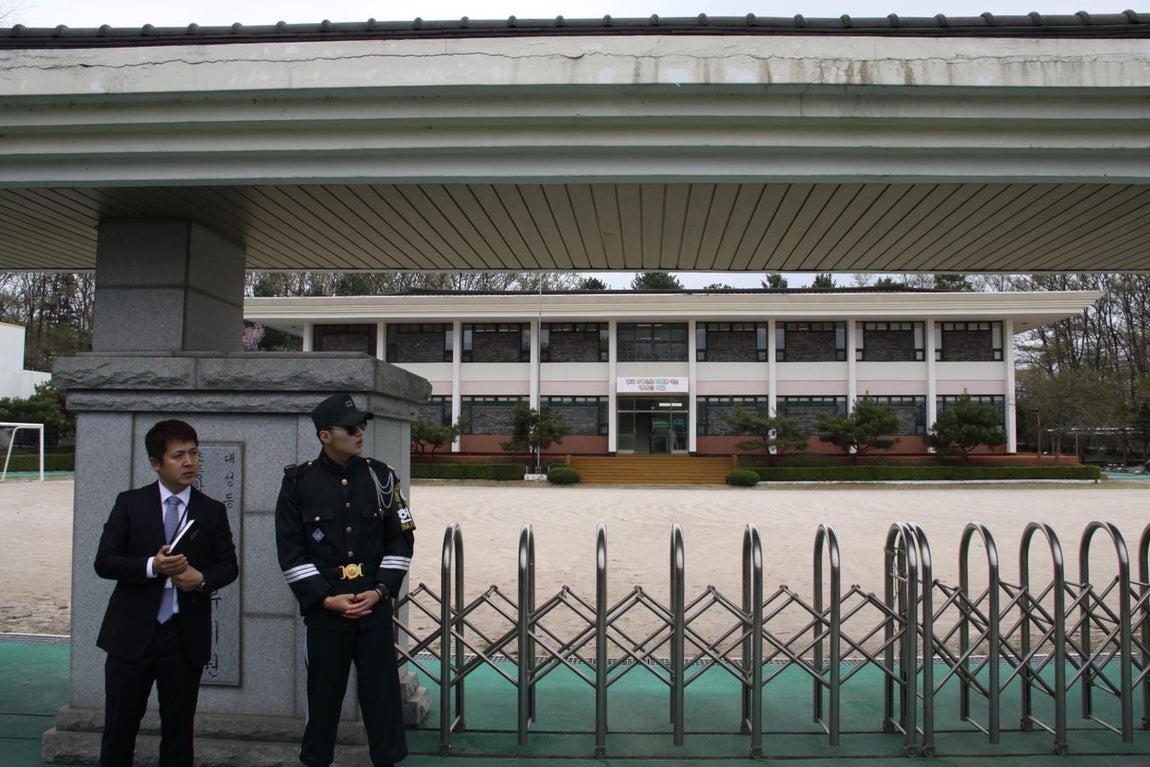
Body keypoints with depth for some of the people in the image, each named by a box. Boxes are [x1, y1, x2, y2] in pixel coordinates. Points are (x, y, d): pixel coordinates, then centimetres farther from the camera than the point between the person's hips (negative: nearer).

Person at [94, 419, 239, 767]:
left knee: (179, 729, 11)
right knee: (119, 725, 8)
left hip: (186, 636, 1)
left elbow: (229, 566, 6)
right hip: (132, 633, -1)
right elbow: (104, 562, -3)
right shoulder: (130, 503, 1)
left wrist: (202, 578, -14)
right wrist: (151, 566, -19)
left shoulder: (212, 511, 4)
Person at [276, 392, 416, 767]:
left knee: (382, 690, 6)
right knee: (323, 692, 10)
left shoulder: (381, 476, 2)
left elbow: (401, 539, 4)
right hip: (324, 607, -1)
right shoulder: (299, 482, -3)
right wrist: (326, 598, -10)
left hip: (375, 605, 2)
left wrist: (380, 590, -6)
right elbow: (290, 551, -4)